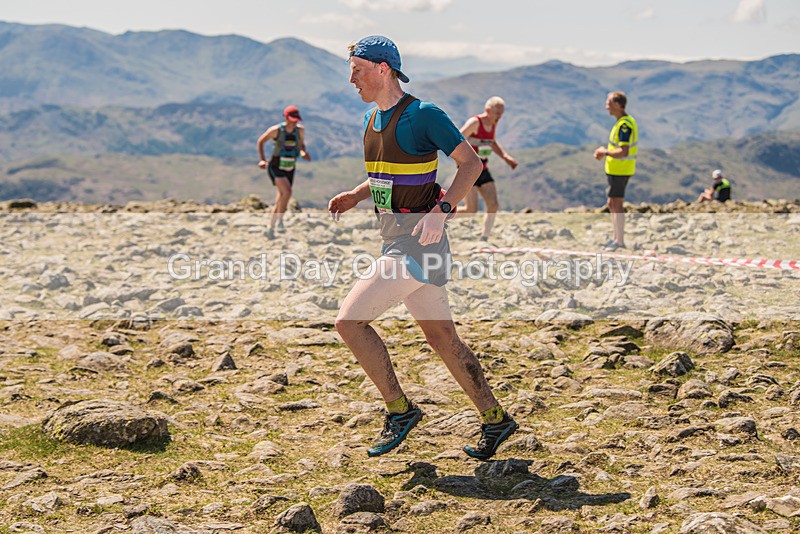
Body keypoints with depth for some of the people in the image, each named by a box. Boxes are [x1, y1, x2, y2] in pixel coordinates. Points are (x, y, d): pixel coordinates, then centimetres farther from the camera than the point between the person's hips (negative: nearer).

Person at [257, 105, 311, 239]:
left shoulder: (300, 130, -6)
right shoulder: (276, 130, -16)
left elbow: (302, 144, 13)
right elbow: (261, 141, -1)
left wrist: (304, 153, -10)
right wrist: (262, 160, -10)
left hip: (290, 169, 5)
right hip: (275, 168, -5)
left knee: (281, 200, 8)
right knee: (287, 192, -27)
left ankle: (270, 228, 22)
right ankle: (279, 219, -10)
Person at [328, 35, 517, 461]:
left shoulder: (422, 115, -13)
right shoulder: (372, 119, 14)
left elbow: (471, 163, -14)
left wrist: (441, 209, -25)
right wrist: (354, 196, 9)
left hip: (418, 238, -9)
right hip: (395, 238, 9)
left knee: (349, 320, -12)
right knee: (441, 336, 12)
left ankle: (399, 410, 0)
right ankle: (495, 419, 20)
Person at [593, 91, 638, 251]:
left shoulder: (624, 125, -21)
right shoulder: (625, 121, 12)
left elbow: (623, 152, -27)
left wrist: (605, 152, -14)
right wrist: (605, 152, 9)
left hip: (619, 170, -10)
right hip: (615, 170, 10)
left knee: (616, 205, -4)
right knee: (613, 204, 17)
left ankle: (620, 241, 1)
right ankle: (617, 238, 25)